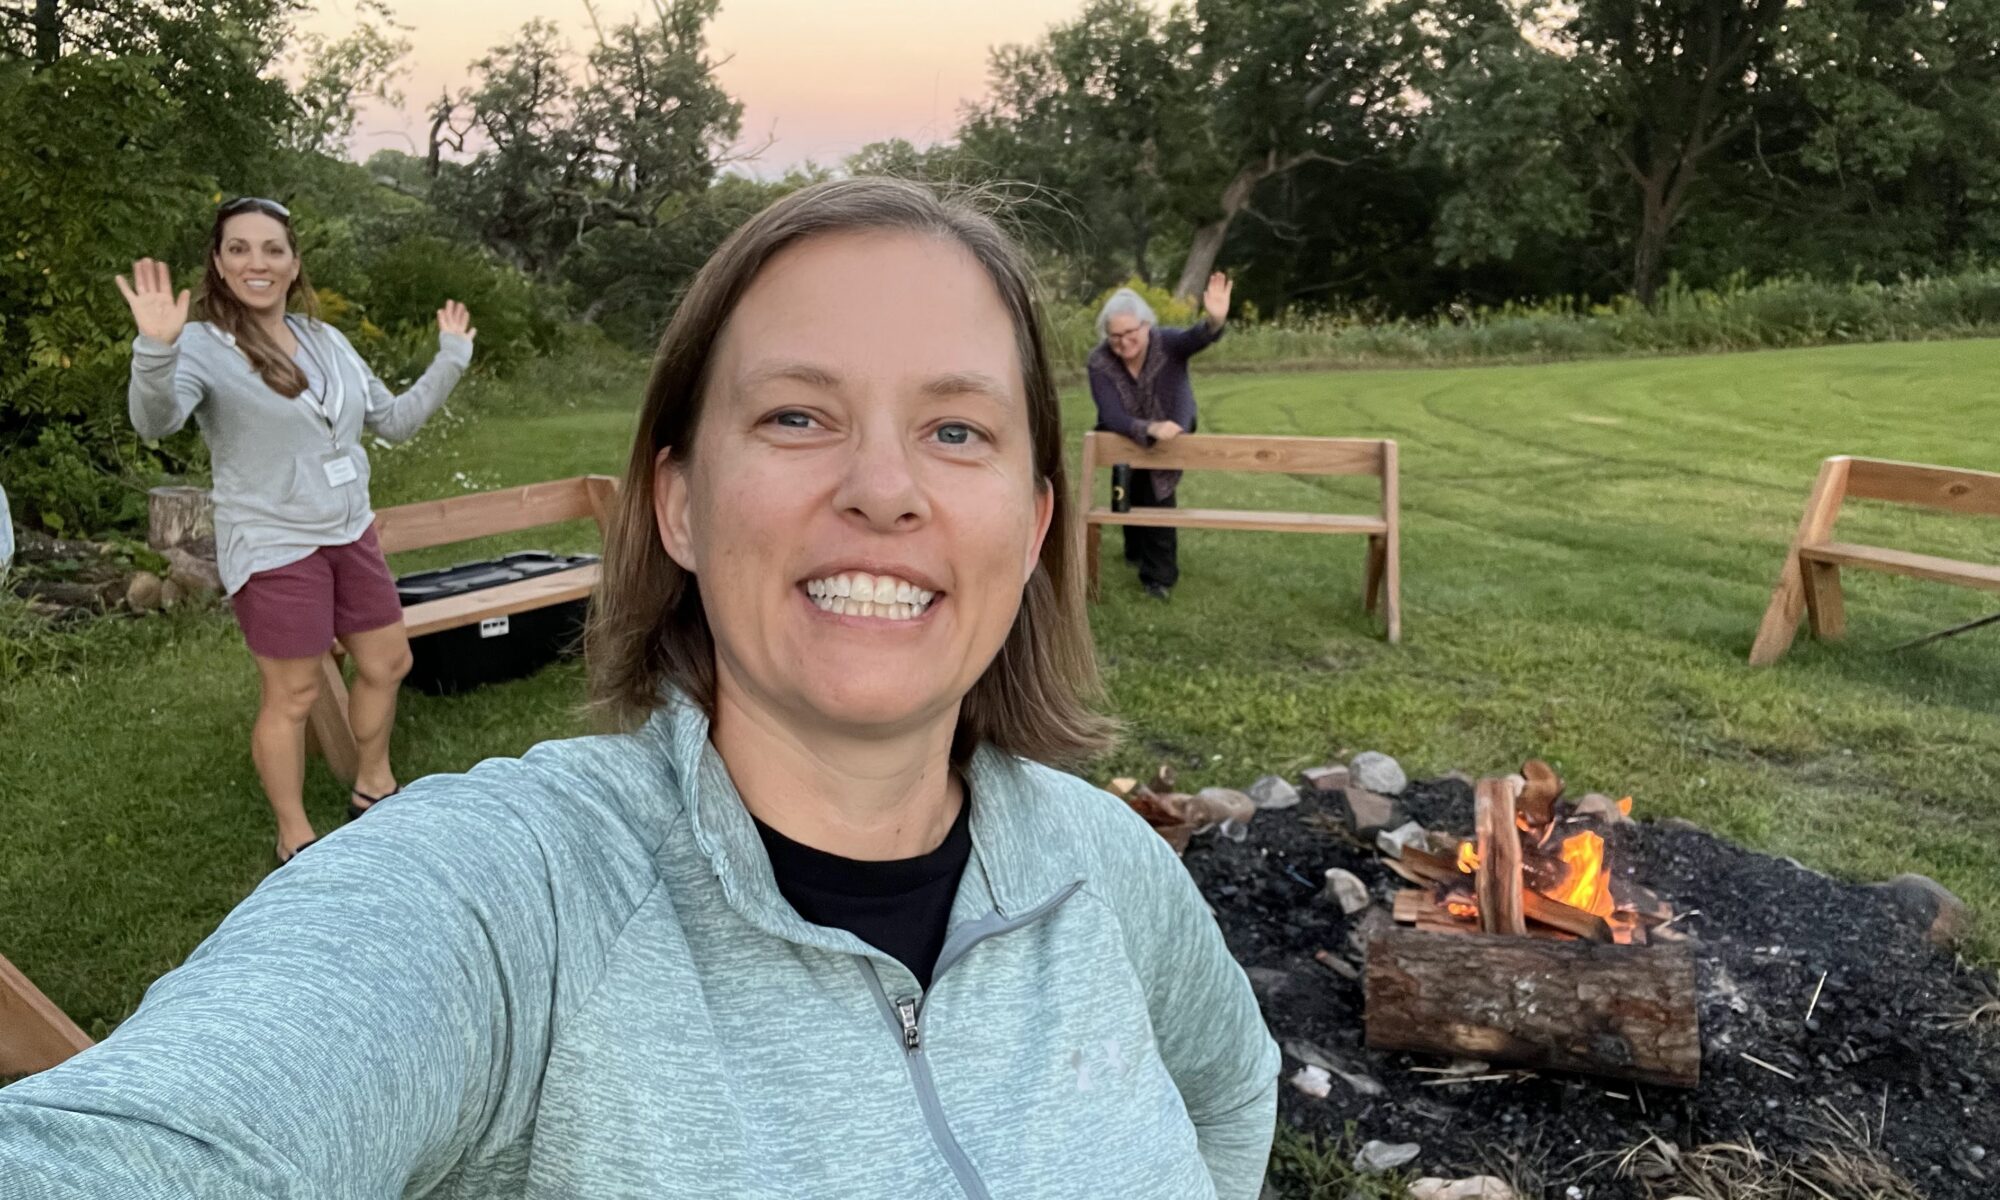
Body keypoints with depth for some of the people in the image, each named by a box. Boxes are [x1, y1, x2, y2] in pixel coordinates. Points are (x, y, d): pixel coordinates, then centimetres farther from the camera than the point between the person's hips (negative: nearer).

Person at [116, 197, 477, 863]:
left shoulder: (325, 341, 8)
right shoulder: (204, 348, -12)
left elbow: (395, 419, 17)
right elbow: (155, 421, -32)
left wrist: (451, 358, 14)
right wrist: (157, 349, -50)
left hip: (352, 536, 7)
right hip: (274, 551, -6)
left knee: (387, 663, 15)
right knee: (292, 695, 2)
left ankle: (372, 789, 38)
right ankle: (295, 838, 20)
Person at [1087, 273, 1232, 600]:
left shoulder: (1166, 343, -31)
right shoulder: (1100, 362, -29)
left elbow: (1196, 338, -53)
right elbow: (1112, 417, -35)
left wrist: (1214, 321, -77)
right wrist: (1150, 429, -53)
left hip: (1171, 432, -1)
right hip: (1128, 437, 1)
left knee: (1158, 491, -11)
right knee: (1132, 491, 13)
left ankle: (1159, 574, 1)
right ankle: (1137, 550, 41)